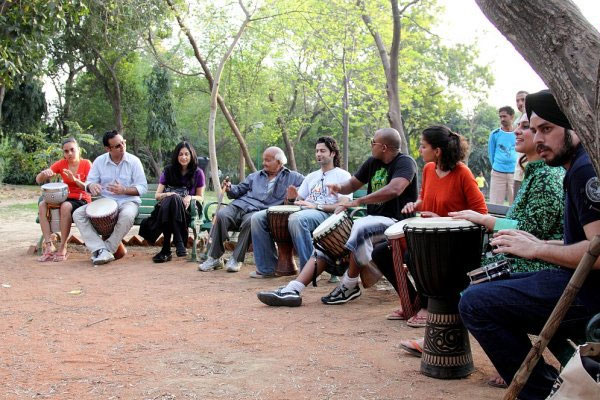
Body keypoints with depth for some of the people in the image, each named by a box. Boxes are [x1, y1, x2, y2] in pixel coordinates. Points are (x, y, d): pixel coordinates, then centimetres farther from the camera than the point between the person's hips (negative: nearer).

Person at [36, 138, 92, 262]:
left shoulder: (86, 164, -4)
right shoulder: (61, 164, 5)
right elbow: (38, 180, 0)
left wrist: (75, 180, -29)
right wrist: (44, 173, -23)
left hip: (82, 200, -4)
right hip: (65, 198, 4)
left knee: (66, 206, -36)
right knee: (42, 205, -24)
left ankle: (63, 249, -28)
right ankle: (49, 247, -27)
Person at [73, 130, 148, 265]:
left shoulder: (134, 161, -4)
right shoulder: (99, 161, 3)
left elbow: (143, 187, -8)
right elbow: (88, 183, 4)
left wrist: (124, 190, -24)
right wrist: (91, 186, -22)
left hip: (128, 201, -3)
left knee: (127, 216, -39)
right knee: (78, 214, -19)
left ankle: (108, 248, -20)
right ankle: (101, 250, -31)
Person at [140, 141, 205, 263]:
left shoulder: (198, 173, 8)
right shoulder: (168, 171, 11)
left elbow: (200, 197, 11)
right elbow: (157, 195, 8)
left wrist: (190, 197, -12)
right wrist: (169, 194, -14)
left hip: (188, 209, -1)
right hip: (167, 206, 1)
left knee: (173, 200, -38)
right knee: (172, 199, -37)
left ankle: (166, 250, -40)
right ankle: (179, 243, -40)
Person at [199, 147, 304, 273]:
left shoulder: (292, 177, 15)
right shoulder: (255, 176, 30)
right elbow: (240, 189, 27)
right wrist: (230, 189, 5)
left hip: (260, 211, -4)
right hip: (240, 204, 4)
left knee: (250, 221, -38)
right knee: (222, 215, -26)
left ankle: (236, 259, -26)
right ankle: (214, 258, -20)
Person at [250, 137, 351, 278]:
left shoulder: (342, 175, 7)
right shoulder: (311, 176, 28)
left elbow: (343, 205, -7)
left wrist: (317, 206, -17)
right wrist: (292, 199, -1)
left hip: (324, 214, -7)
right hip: (302, 210, 7)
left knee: (296, 219, -42)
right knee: (258, 218, -10)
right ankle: (268, 268, -6)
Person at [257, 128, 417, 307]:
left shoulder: (405, 162, -11)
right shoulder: (373, 162, 13)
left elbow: (394, 190, -29)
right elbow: (353, 184, 20)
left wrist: (358, 201, -29)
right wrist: (340, 187, -5)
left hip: (396, 222, -8)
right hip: (373, 218, 8)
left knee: (360, 228, -36)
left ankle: (349, 286, -19)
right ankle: (292, 290, -15)